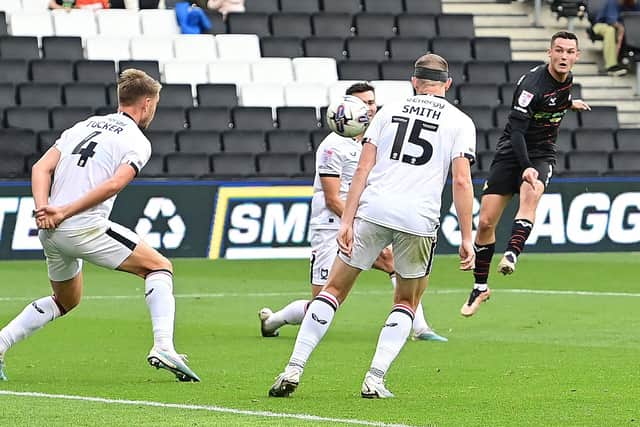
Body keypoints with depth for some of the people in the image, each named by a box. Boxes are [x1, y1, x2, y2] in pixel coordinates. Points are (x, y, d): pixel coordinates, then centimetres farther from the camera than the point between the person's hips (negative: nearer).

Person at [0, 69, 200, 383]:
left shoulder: (83, 126, 20)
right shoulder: (138, 142, 1)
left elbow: (41, 168, 8)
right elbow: (114, 183, -16)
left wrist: (43, 208, -6)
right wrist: (65, 212, -18)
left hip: (50, 230, 7)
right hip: (85, 229, -7)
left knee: (66, 301, 28)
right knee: (160, 267, 8)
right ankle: (163, 347, -9)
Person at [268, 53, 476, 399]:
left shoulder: (389, 112, 14)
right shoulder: (460, 122, 9)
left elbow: (363, 170, 6)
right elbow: (461, 182, 0)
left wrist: (347, 221, 4)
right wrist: (466, 238, 2)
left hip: (373, 211, 1)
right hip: (420, 218, -1)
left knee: (335, 289, 12)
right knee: (406, 302, 19)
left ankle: (294, 369, 3)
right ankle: (374, 379, 6)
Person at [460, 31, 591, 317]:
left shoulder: (567, 79, 1)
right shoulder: (531, 84, -21)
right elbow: (517, 129, -27)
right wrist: (525, 167, -39)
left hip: (542, 155, 3)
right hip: (511, 153, -3)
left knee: (531, 194, -33)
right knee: (486, 222, -4)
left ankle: (512, 255, -46)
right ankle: (480, 287, 13)